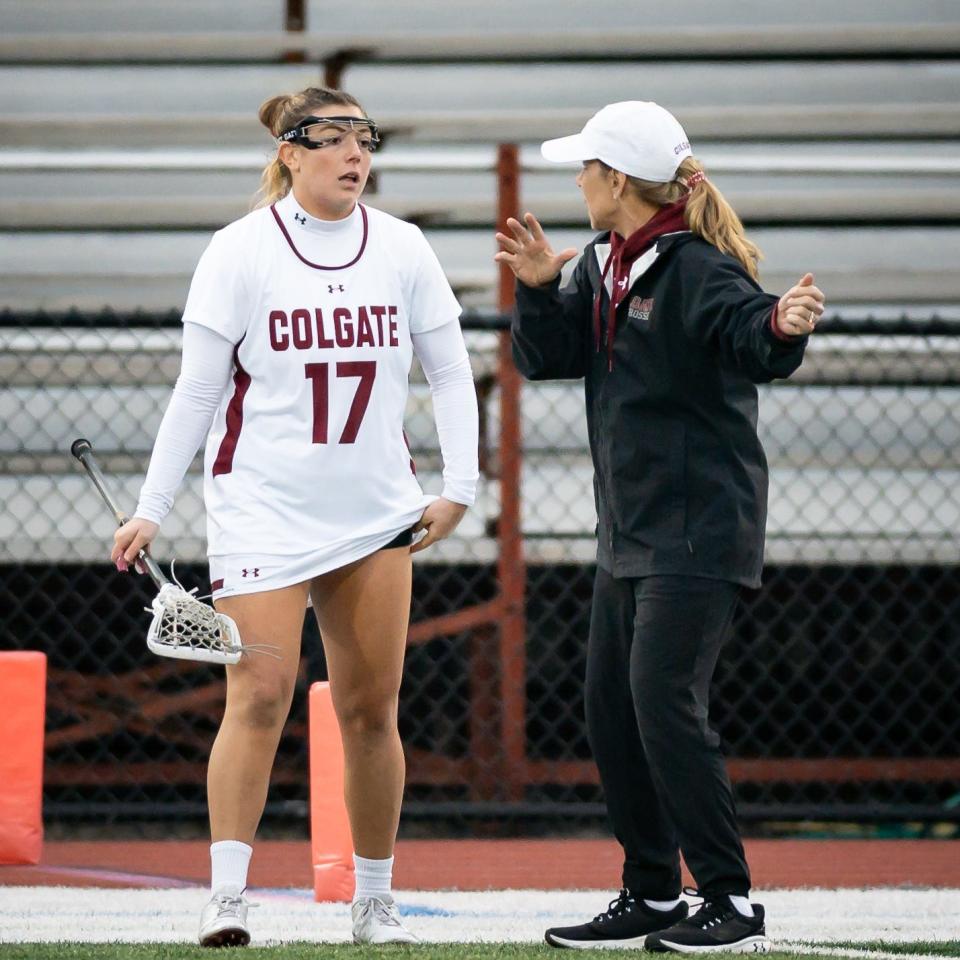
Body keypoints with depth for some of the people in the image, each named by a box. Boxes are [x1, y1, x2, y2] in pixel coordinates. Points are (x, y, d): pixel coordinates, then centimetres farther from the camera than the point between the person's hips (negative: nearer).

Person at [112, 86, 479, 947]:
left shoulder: (403, 248, 5)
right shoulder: (242, 250, -3)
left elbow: (451, 373, 10)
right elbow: (197, 390, -1)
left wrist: (459, 488, 1)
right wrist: (152, 509, -3)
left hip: (376, 515, 3)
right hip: (264, 509, -3)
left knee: (372, 709, 4)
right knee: (260, 692, -13)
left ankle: (375, 899, 15)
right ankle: (226, 898, -11)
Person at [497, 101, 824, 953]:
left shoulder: (696, 269, -16)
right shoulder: (603, 264, 10)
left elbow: (752, 339, -31)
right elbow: (546, 358, 11)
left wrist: (782, 325, -53)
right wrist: (539, 288, -5)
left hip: (698, 532, -10)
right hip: (630, 531, 10)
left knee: (664, 702, -15)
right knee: (611, 709, 10)